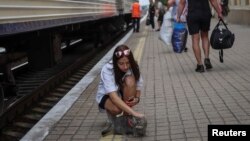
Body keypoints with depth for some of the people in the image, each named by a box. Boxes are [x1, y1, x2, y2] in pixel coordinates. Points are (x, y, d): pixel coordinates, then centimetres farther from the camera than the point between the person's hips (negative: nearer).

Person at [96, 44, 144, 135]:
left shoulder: (133, 67, -20)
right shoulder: (107, 70, -31)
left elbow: (138, 86, -11)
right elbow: (113, 96, -42)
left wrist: (137, 98, -36)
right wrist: (133, 112, -50)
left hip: (124, 94, 4)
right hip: (106, 95, -3)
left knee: (130, 80, -31)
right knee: (116, 109, -39)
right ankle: (112, 120, 0)